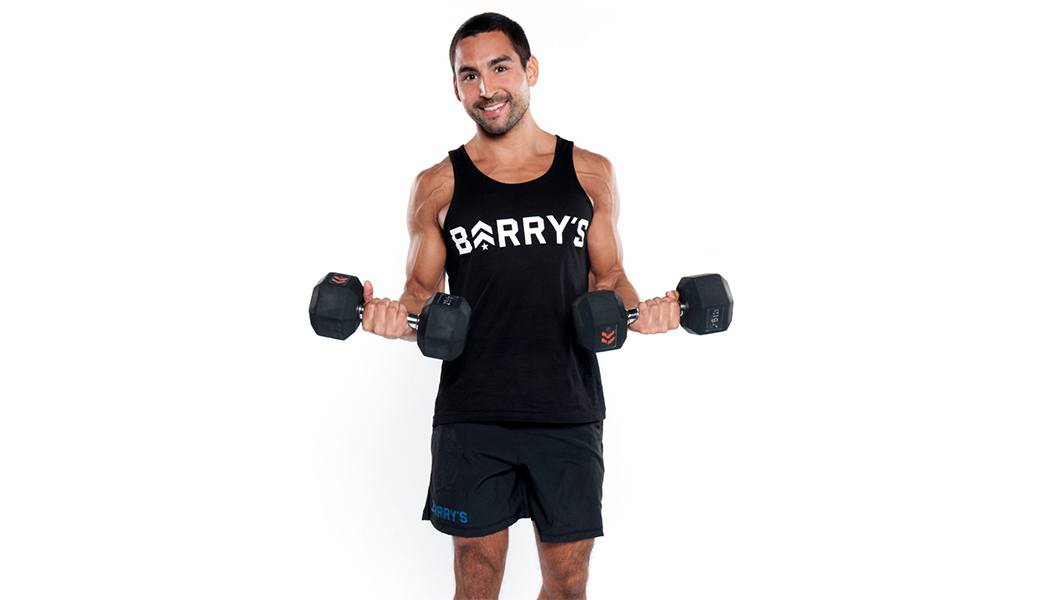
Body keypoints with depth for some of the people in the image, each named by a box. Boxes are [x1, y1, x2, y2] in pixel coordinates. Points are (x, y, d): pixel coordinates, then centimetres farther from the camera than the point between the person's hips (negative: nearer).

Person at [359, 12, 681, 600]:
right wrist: (397, 316, -14)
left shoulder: (590, 174, 6)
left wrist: (637, 310, -9)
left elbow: (607, 276, 12)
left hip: (568, 413, 1)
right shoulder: (437, 186, 3)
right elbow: (423, 291, 8)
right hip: (472, 417, -1)